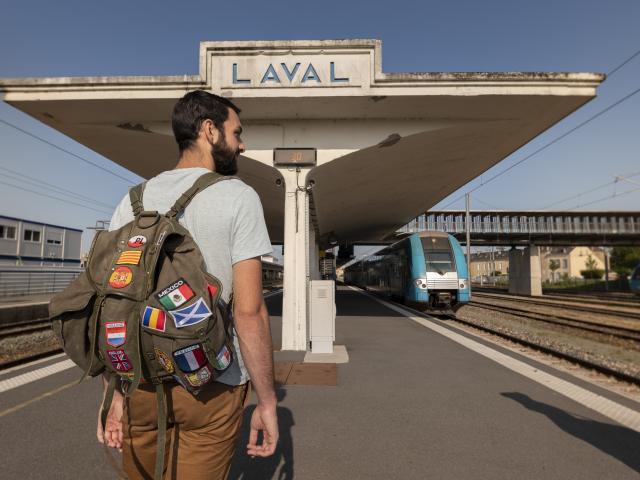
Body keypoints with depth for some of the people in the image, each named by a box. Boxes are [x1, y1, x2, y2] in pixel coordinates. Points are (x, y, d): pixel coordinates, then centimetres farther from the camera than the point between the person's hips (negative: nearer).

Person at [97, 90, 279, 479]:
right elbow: (249, 311, -17)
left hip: (142, 385, 5)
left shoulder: (134, 198, 4)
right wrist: (267, 402, -8)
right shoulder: (238, 197, -10)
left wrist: (114, 392, 9)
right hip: (212, 387, -4)